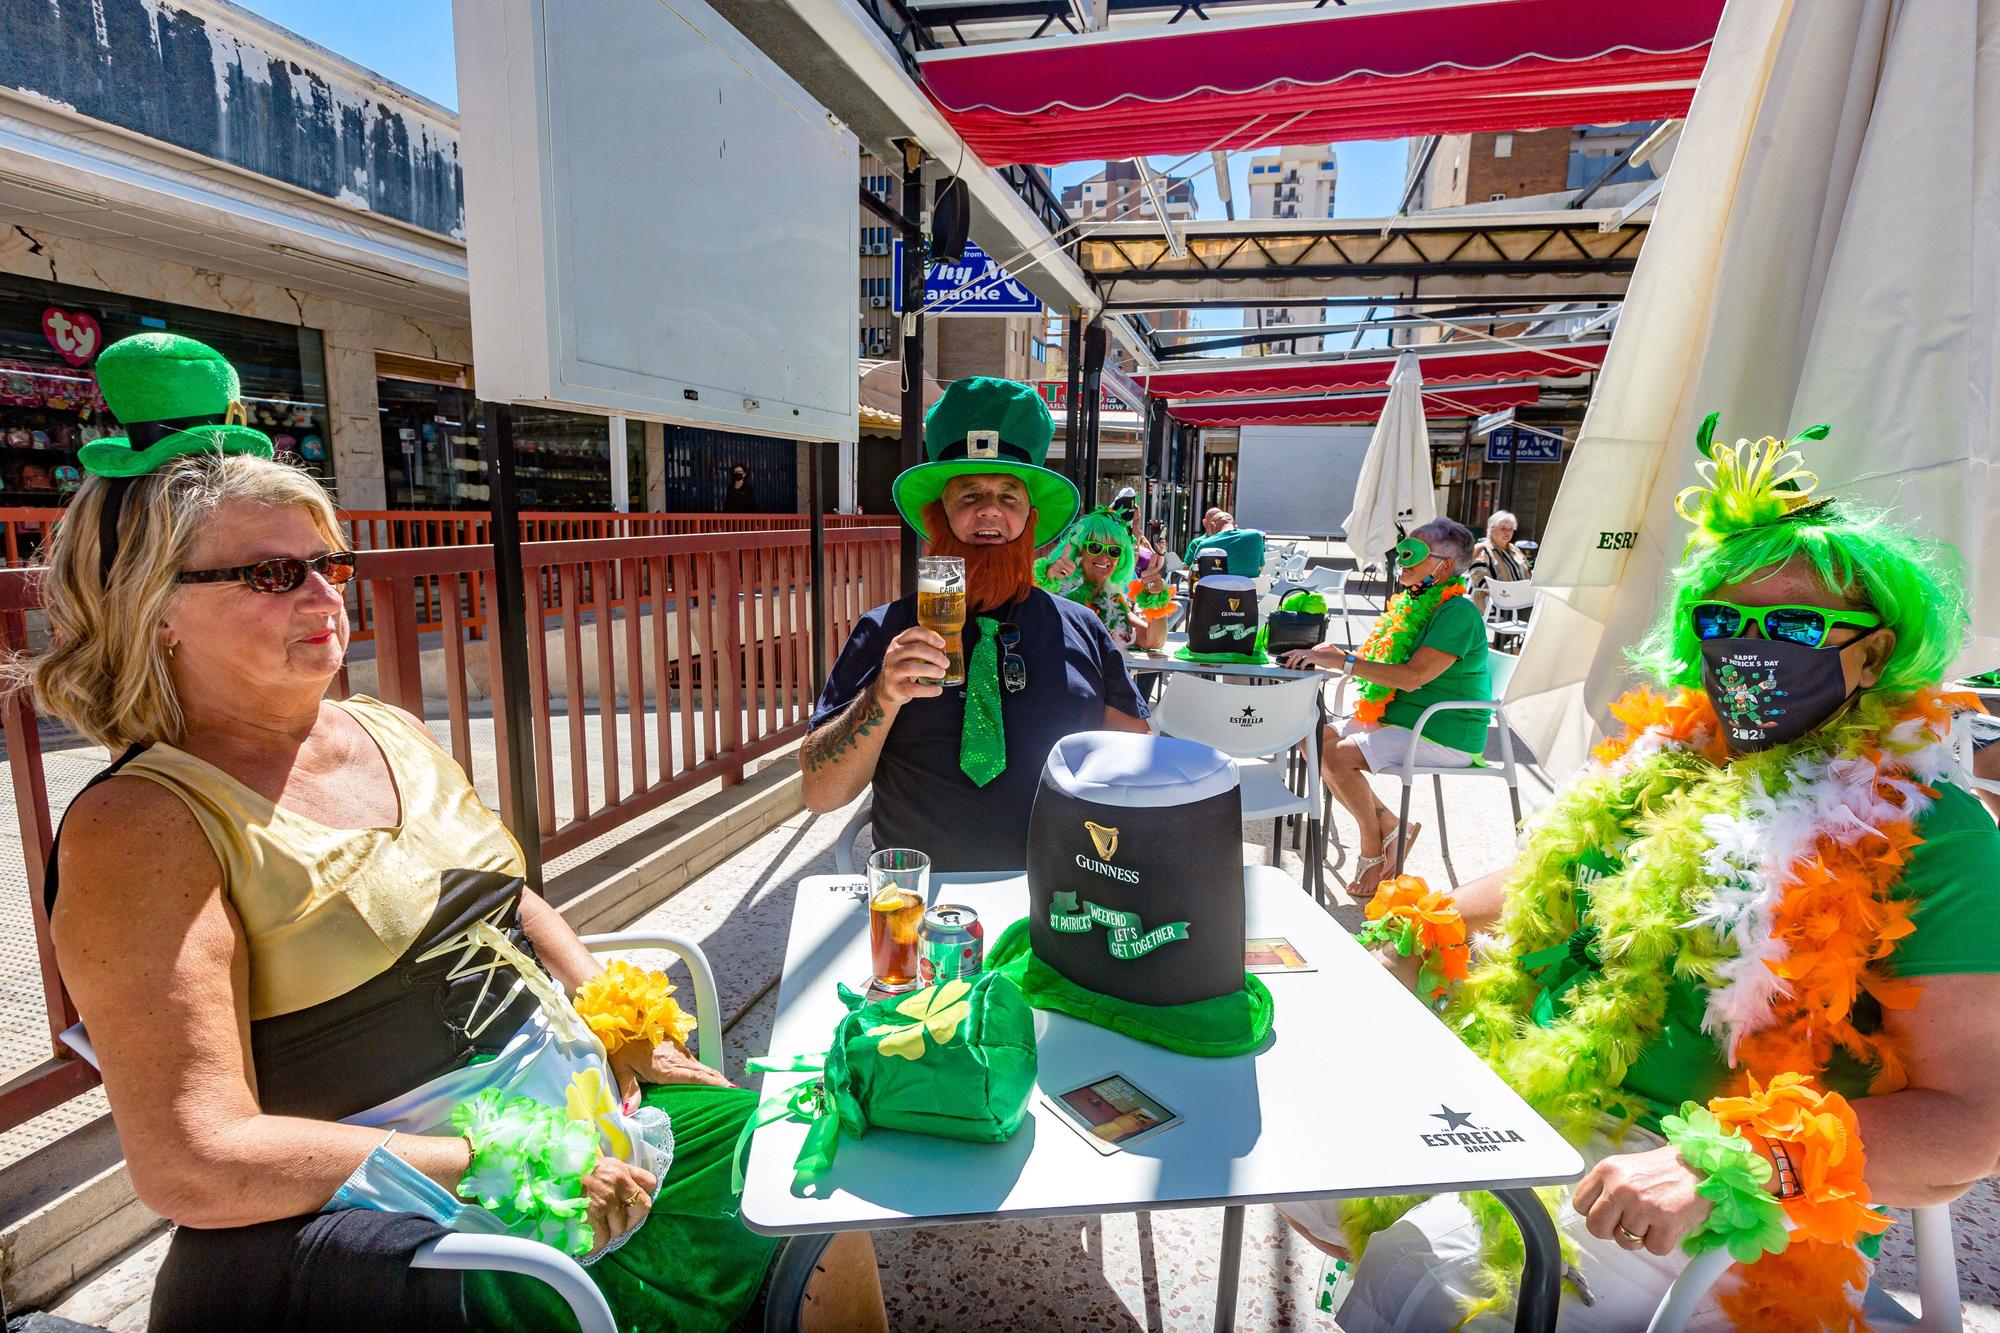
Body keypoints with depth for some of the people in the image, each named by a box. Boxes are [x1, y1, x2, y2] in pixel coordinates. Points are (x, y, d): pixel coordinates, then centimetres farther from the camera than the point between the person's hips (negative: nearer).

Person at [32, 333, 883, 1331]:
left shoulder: (391, 735, 9)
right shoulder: (143, 826, -13)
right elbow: (194, 1166, -18)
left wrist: (623, 1032, 5)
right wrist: (501, 1164, -20)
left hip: (574, 1100, 7)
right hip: (391, 1209, -6)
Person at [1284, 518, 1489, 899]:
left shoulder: (1458, 613, -16)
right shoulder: (1413, 603, 12)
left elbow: (1412, 677, -26)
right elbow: (1383, 662, 15)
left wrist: (1344, 661, -26)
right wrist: (1336, 653, -3)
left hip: (1441, 736, -9)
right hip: (1395, 719, 9)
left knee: (1337, 755, -25)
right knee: (1316, 739, -7)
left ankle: (1374, 849, -3)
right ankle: (1389, 826, 0)